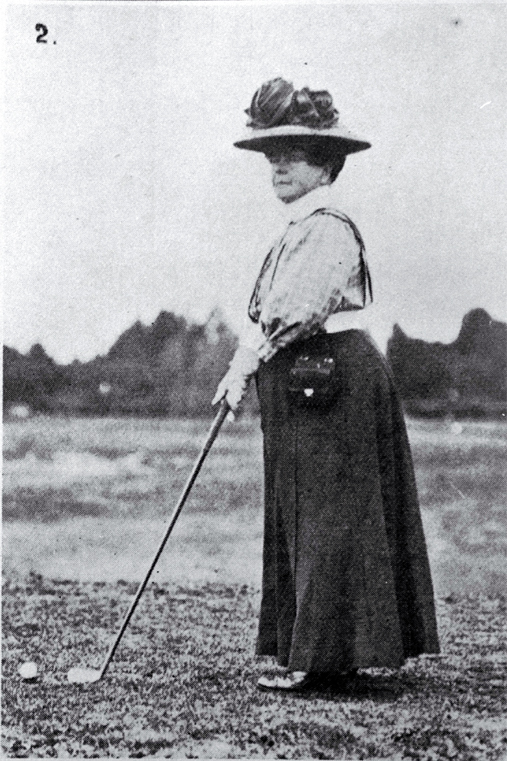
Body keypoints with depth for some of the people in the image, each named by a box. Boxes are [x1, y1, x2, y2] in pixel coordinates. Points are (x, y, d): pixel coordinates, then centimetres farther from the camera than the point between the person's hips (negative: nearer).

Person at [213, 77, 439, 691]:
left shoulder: (328, 229, -12)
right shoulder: (297, 232, 19)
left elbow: (296, 308, -21)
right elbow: (269, 316, 18)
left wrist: (244, 364, -18)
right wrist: (247, 367, 5)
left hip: (333, 379, -10)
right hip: (302, 385, 10)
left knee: (329, 519, -6)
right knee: (301, 519, 11)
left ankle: (320, 656, -1)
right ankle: (316, 651, 17)